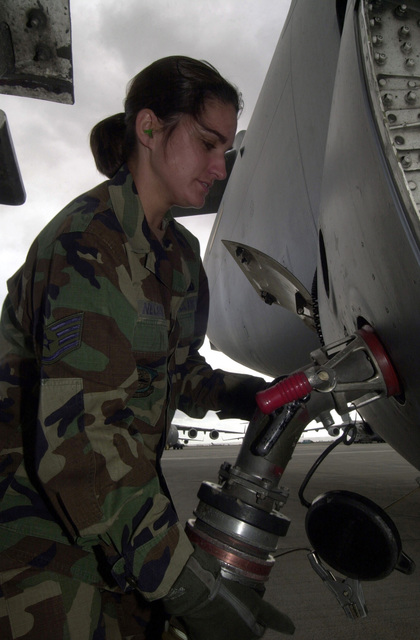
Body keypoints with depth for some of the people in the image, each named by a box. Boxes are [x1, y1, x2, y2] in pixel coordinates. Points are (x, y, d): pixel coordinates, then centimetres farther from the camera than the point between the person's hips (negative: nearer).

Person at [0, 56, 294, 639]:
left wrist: (259, 396, -3)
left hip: (119, 498, 7)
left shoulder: (180, 250, 7)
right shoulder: (88, 244, -22)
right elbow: (78, 433, -28)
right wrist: (185, 580, -25)